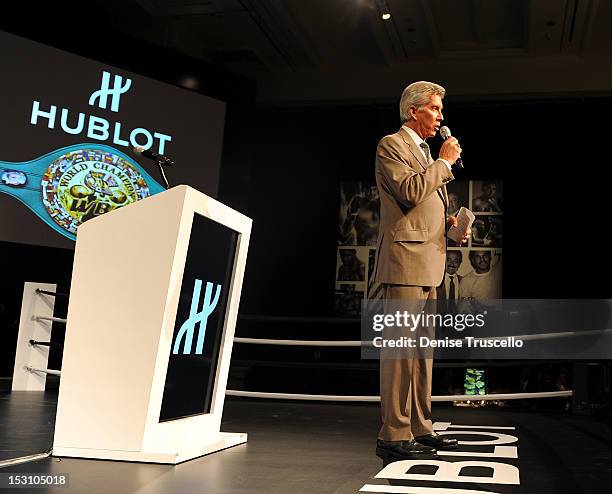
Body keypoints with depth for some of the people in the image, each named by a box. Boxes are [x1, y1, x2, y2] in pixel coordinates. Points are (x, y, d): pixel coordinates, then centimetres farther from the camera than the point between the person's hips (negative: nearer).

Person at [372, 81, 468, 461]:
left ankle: (420, 428, 20)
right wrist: (445, 161, -9)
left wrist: (449, 222, 11)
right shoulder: (391, 145, -4)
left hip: (427, 263, 10)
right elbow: (410, 191, -20)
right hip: (405, 261, -10)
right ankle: (394, 436, -6)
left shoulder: (424, 151, 25)